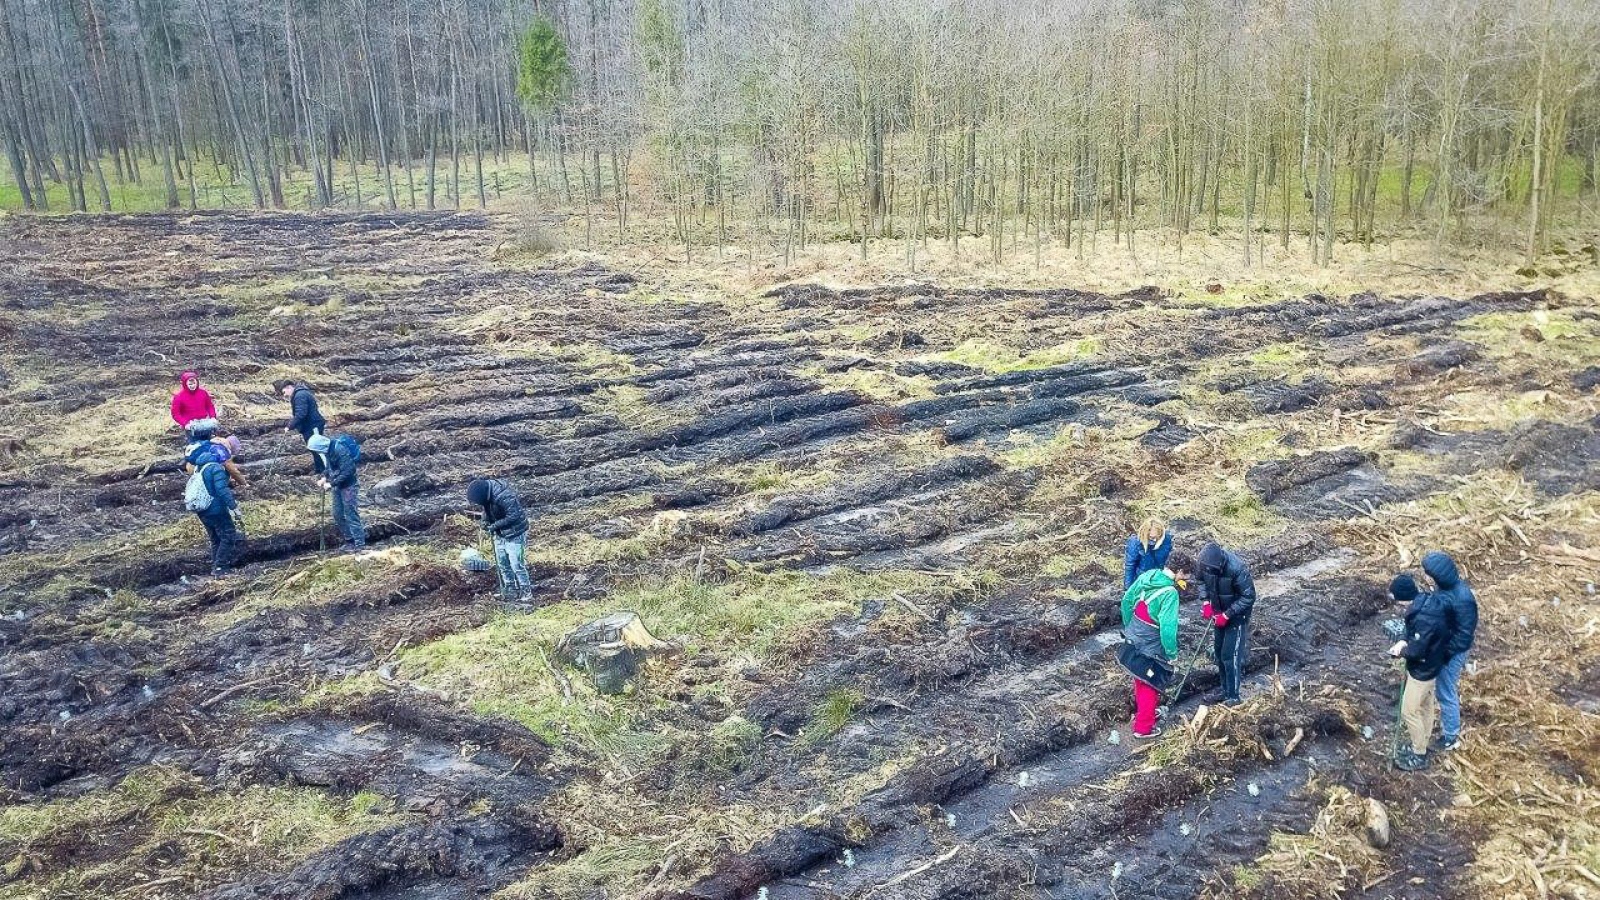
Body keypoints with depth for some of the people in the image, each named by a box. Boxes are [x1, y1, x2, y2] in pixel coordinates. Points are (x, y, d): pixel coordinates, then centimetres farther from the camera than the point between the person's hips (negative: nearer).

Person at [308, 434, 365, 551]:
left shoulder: (340, 450, -26)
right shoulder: (327, 449, 0)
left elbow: (347, 472, -26)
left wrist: (331, 483, -22)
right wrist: (324, 477, 0)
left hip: (348, 485, -9)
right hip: (338, 486, 9)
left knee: (351, 515, -8)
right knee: (338, 515, 13)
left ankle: (360, 544, -3)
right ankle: (349, 540, 23)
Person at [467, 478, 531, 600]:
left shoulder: (504, 496, -33)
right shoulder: (485, 488, -8)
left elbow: (513, 516, -28)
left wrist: (494, 526, -24)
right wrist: (485, 520, -5)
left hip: (514, 533, -8)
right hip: (500, 533, 8)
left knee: (517, 564, -4)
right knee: (502, 562, 16)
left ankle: (526, 591, 10)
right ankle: (510, 589, 30)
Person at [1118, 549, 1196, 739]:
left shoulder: (1146, 576, -6)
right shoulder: (1170, 593, -27)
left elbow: (1126, 600, 6)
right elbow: (1168, 628, -29)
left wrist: (1129, 627, 19)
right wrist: (1172, 653, -14)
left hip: (1133, 641, 7)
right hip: (1149, 650, -7)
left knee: (1141, 682, 28)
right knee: (1149, 687, 12)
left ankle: (1140, 712, 48)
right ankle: (1143, 728, 25)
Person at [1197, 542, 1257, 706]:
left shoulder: (1237, 569, -34)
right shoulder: (1206, 564, -17)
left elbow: (1249, 597, -25)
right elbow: (1202, 581, 4)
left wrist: (1227, 615, -26)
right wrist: (1206, 602, -10)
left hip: (1237, 615, -6)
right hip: (1220, 612, 6)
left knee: (1230, 655, -6)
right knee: (1219, 652, 15)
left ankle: (1233, 697, 4)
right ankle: (1225, 690, 30)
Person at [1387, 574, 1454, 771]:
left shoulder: (1424, 618, -36)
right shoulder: (1426, 601, -6)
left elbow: (1416, 651, -29)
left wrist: (1401, 651, -10)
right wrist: (1404, 642, -6)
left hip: (1422, 670, -10)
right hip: (1428, 665, 10)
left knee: (1409, 711, 5)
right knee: (1425, 706, 23)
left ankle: (1419, 756, 20)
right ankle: (1421, 746, 39)